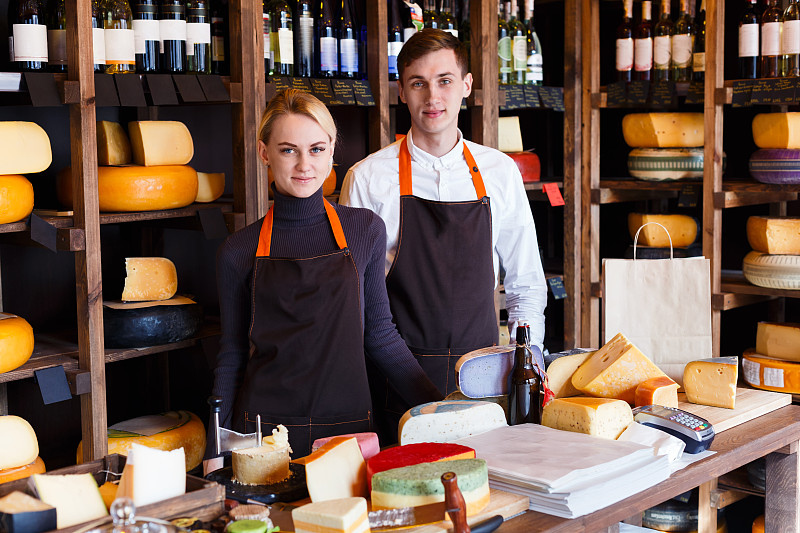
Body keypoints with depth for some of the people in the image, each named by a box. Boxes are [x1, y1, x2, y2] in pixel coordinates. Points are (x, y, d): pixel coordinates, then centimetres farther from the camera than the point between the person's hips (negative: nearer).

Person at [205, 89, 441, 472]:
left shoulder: (365, 230, 1)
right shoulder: (239, 252, 0)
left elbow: (379, 334, 8)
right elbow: (232, 355, 7)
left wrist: (440, 409, 6)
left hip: (349, 426, 1)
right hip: (264, 434, -1)